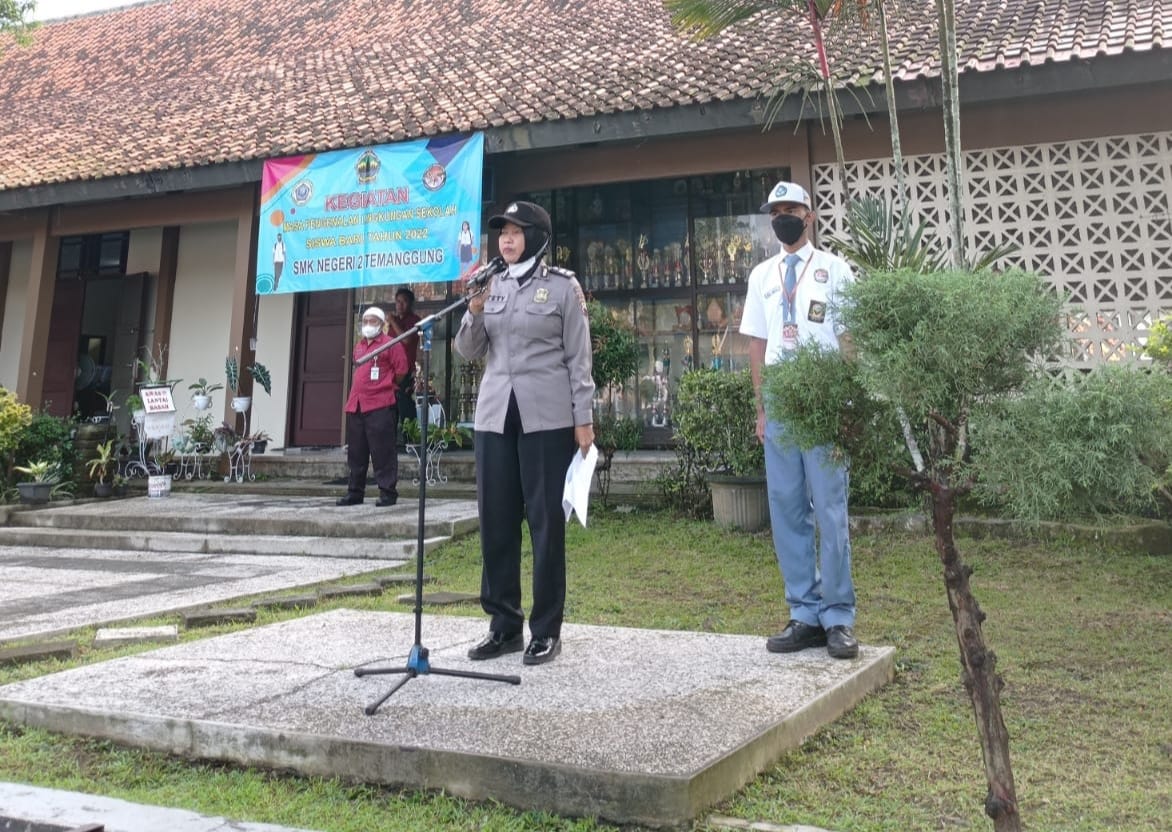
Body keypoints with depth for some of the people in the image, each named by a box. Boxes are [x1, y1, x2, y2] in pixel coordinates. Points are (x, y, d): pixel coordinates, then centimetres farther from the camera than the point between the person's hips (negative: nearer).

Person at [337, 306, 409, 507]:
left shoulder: (390, 344, -2)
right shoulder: (358, 346, 19)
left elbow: (401, 371, -5)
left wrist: (385, 386, 5)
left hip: (380, 406, -7)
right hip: (355, 405, 7)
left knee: (382, 452, -7)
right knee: (356, 453, 10)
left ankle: (388, 492, -2)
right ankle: (355, 492, 17)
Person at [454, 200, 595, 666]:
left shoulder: (562, 287, 2)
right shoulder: (493, 286, 13)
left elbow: (578, 357, 0)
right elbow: (468, 352, 12)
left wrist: (584, 418, -6)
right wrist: (474, 312, -5)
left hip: (547, 417, -4)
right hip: (495, 414, 5)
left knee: (545, 521, 0)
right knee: (495, 519, 6)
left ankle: (546, 630, 9)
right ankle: (504, 624, 17)